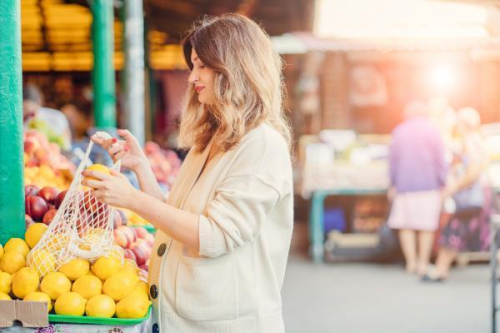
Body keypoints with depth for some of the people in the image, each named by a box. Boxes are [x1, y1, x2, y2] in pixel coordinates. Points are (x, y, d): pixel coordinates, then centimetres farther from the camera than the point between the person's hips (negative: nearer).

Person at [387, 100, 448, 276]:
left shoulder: (399, 131, 4)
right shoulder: (433, 131, -3)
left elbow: (393, 160, 5)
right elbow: (440, 160, -7)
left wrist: (393, 184, 12)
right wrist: (442, 184, -2)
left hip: (405, 185, 2)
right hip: (429, 185, -2)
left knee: (405, 224, 9)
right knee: (427, 225, 5)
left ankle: (411, 262, 1)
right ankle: (423, 263, 5)